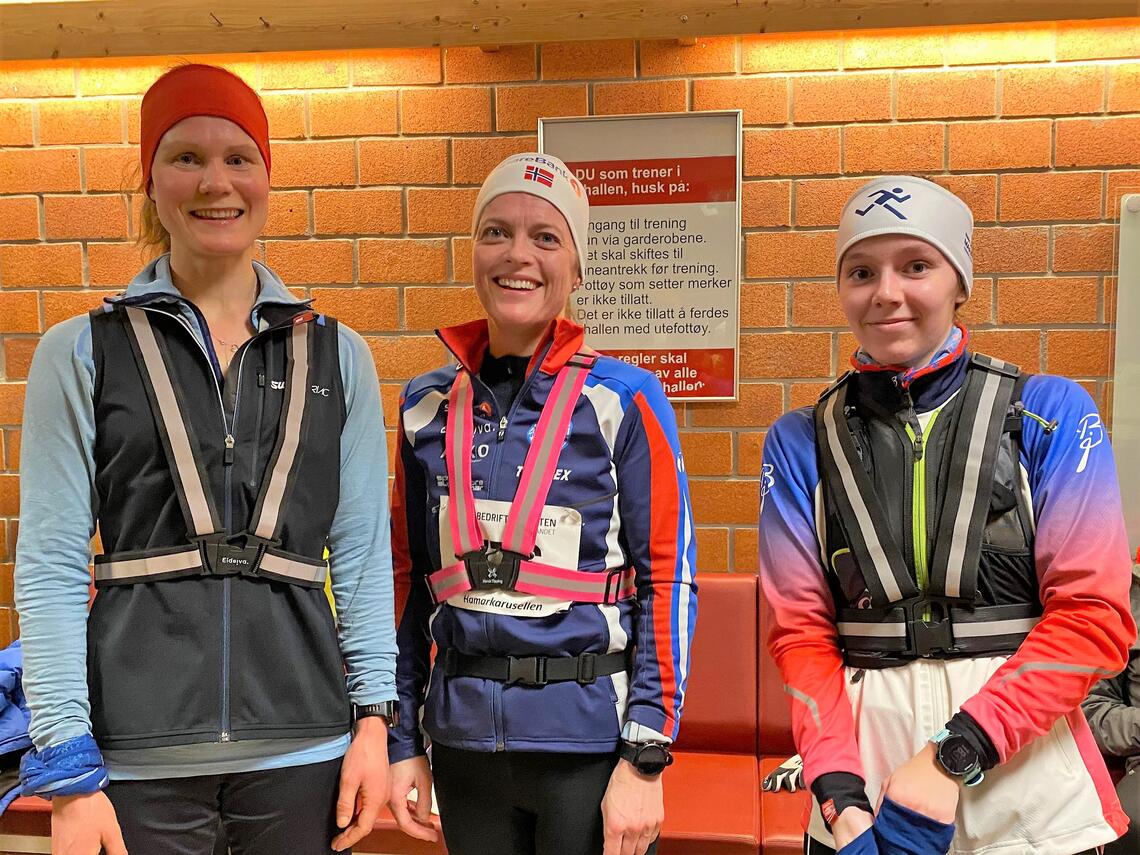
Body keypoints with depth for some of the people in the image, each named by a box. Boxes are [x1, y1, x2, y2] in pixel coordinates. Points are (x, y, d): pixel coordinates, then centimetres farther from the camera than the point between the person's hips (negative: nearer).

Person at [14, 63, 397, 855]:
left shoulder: (339, 355, 4)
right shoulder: (80, 354, 0)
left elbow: (363, 552, 4)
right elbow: (50, 569, -2)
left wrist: (375, 716, -1)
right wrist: (67, 770, -6)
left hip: (305, 746, 2)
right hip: (137, 753, -1)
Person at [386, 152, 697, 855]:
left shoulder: (624, 400, -7)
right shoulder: (428, 408, 3)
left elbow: (667, 581, -8)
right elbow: (410, 580, 8)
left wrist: (645, 760, -11)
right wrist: (404, 740, 8)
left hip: (590, 739, -3)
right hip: (463, 737, 4)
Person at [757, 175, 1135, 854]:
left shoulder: (1051, 413, -2)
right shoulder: (802, 441, 2)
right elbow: (801, 629, 0)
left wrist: (956, 752, -17)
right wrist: (839, 788, -13)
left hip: (1025, 775, -1)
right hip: (864, 752, 1)